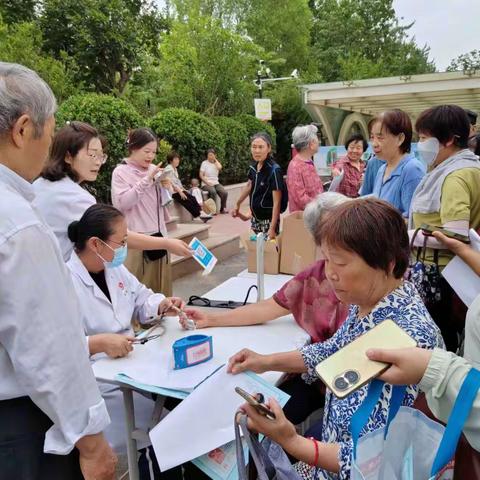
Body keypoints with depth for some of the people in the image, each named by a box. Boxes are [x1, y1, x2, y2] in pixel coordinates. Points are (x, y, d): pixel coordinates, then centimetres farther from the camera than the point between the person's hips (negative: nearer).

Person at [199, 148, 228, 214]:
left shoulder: (216, 163, 12)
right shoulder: (204, 163, 0)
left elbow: (219, 168, -13)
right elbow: (201, 175, -6)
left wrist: (215, 159, -3)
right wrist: (208, 183, -16)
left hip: (216, 183, 4)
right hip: (206, 184, -4)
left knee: (224, 193, -23)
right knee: (213, 192, -36)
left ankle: (222, 209, -3)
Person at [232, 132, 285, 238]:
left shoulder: (274, 170, -19)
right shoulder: (253, 167, 1)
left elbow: (277, 203, -19)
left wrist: (272, 228, -24)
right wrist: (237, 204, 31)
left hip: (268, 220, -6)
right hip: (255, 219, 6)